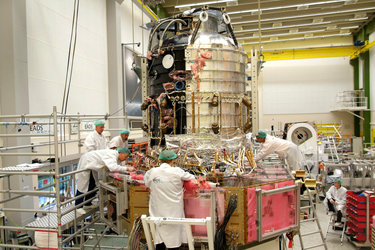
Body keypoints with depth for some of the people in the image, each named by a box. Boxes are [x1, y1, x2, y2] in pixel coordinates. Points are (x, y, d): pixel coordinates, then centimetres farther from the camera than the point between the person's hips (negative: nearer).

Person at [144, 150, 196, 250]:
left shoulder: (152, 172, -6)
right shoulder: (177, 172, -12)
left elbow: (147, 183, 11)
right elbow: (191, 177, 1)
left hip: (158, 211, 3)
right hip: (174, 211, -2)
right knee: (174, 238, 11)